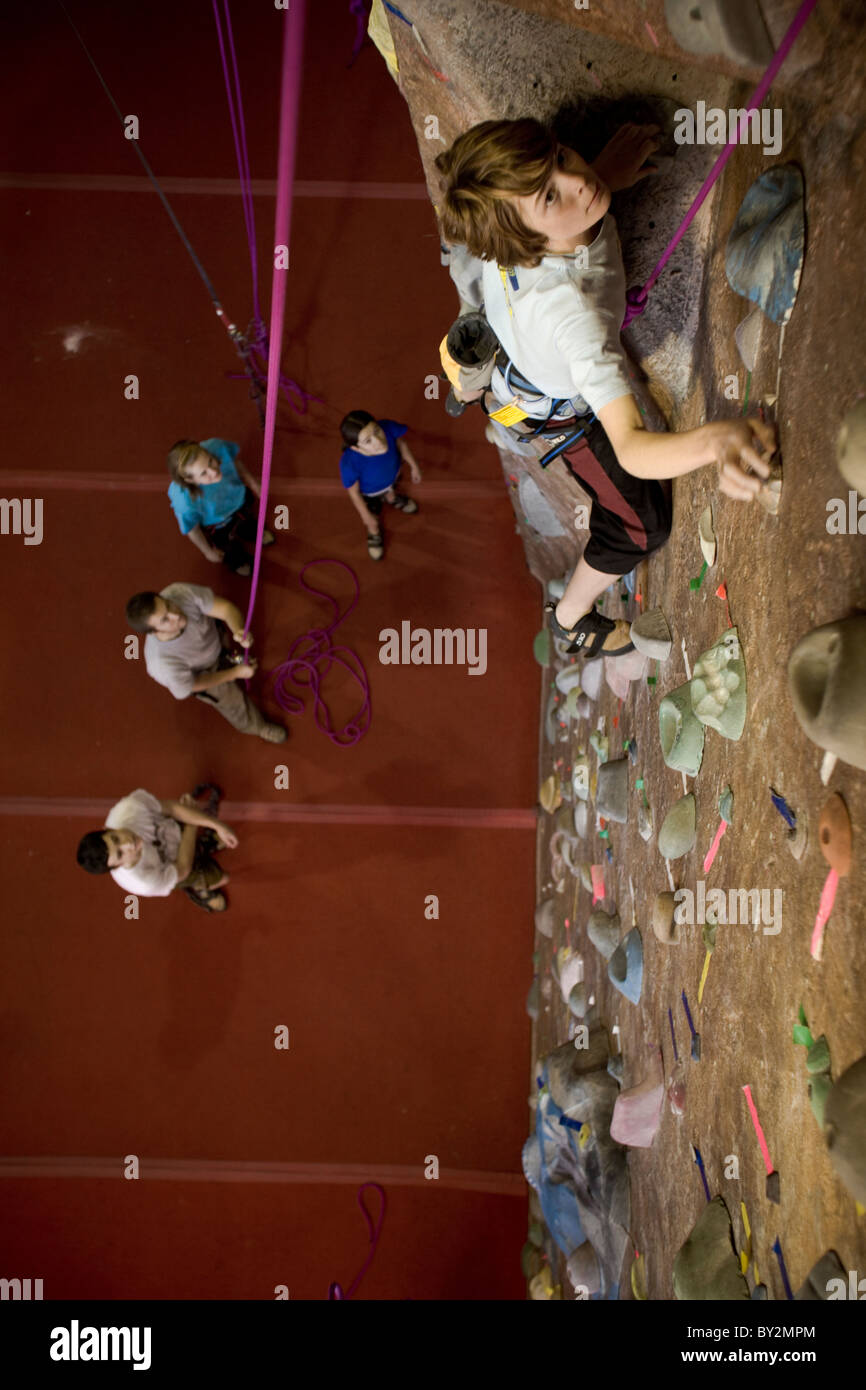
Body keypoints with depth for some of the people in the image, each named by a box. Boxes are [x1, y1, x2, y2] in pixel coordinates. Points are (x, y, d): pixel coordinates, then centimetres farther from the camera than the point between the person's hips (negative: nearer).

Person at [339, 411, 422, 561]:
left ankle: (391, 498, 76)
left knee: (391, 490, 39)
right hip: (369, 492, -3)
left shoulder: (388, 428, -42)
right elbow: (353, 491, -26)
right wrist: (366, 516, -10)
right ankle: (374, 532, 65)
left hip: (392, 474, 3)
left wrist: (413, 466, 0)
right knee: (373, 517, 29)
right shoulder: (349, 463, -48)